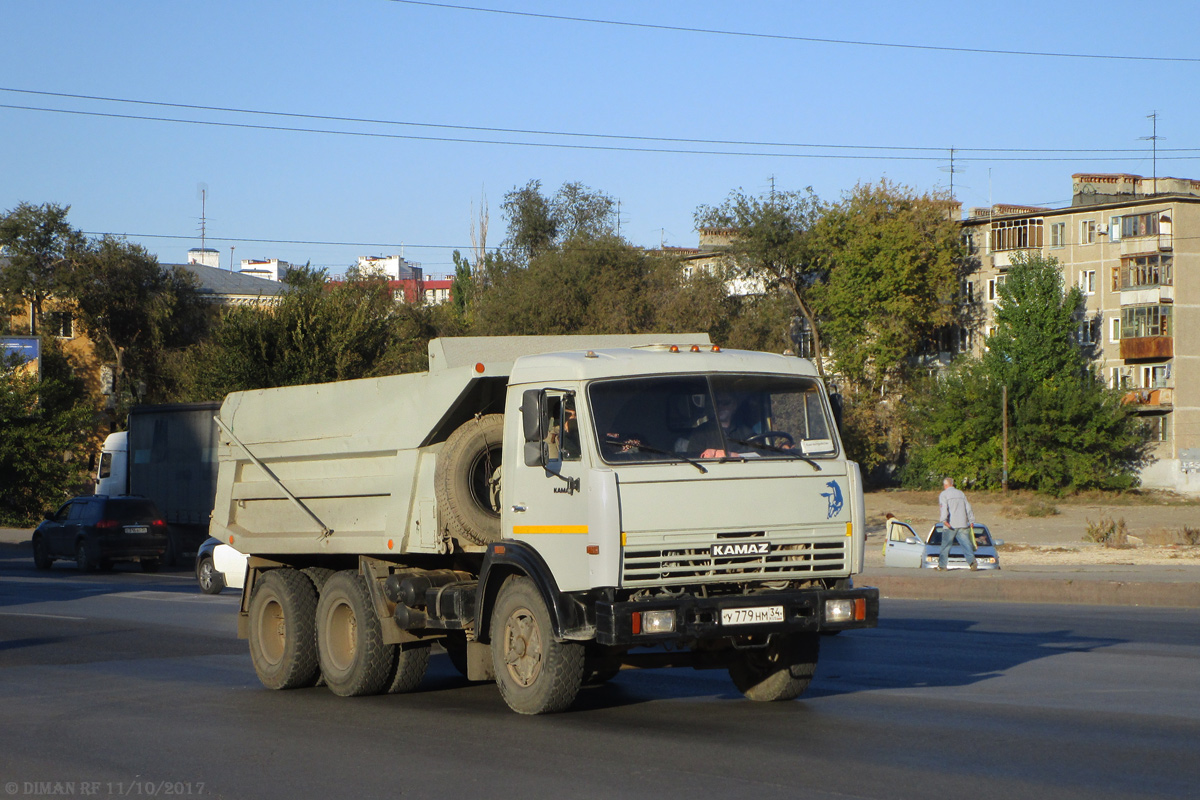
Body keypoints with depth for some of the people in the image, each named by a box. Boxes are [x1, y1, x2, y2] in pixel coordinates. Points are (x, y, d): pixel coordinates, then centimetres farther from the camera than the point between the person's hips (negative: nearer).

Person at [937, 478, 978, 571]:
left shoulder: (943, 494, 3)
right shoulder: (961, 493, 18)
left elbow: (943, 508, -13)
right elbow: (968, 508, 17)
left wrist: (944, 520, -23)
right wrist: (971, 521, 20)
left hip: (950, 525, -3)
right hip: (962, 525, 3)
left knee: (946, 546, 3)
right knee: (966, 544, -4)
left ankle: (942, 565, 5)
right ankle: (972, 561, -23)